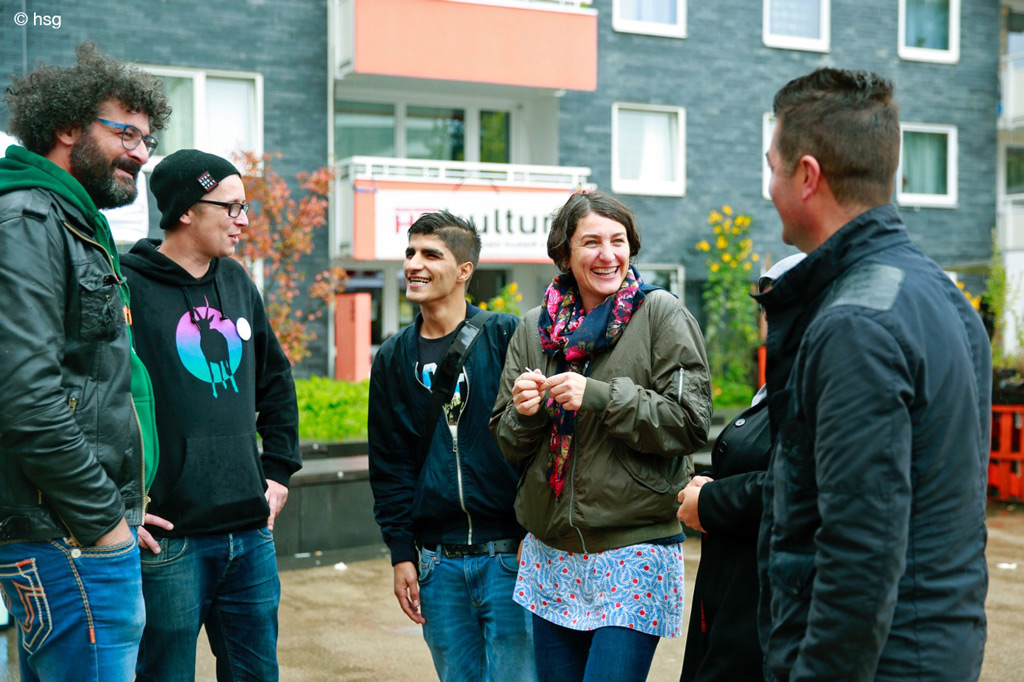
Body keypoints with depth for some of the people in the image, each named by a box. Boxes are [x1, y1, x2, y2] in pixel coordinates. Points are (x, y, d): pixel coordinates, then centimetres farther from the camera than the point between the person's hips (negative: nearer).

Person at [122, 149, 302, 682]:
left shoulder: (236, 283, 13)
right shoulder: (126, 285, -9)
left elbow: (276, 381, 24)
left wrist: (278, 471, 17)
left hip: (250, 534, 7)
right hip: (167, 540, -6)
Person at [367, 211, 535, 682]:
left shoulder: (507, 336, -3)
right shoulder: (393, 358, 9)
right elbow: (389, 465, 11)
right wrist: (401, 553, 6)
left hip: (509, 555, -4)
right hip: (437, 563, 4)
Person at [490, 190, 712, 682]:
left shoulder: (662, 315, -4)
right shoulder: (534, 329, 9)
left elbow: (690, 423, -11)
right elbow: (507, 444, 13)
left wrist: (599, 397, -19)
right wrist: (525, 412, -9)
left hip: (635, 552, -4)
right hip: (551, 555, 5)